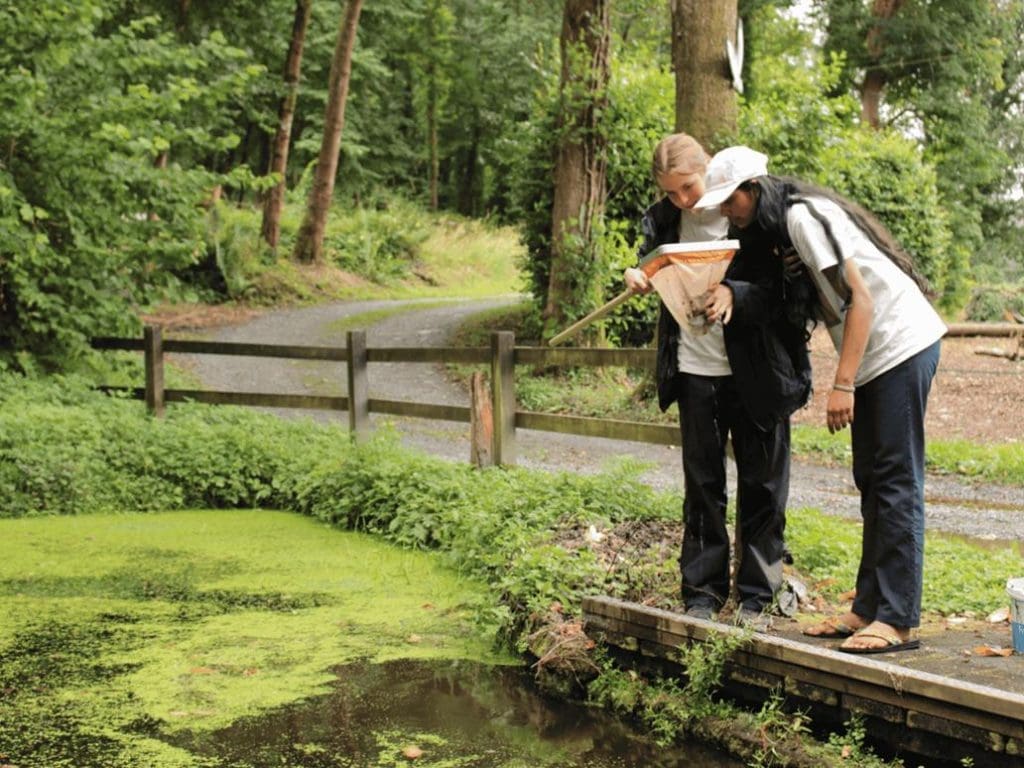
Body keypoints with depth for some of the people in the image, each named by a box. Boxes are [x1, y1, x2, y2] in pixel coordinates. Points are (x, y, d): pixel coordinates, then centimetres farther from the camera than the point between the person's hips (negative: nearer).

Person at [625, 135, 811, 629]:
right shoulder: (663, 218, 0)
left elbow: (778, 286, -15)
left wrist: (734, 295, -33)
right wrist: (637, 278, -6)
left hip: (755, 370, -3)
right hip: (696, 369, 3)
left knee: (761, 485, 6)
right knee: (702, 484, 10)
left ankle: (757, 596, 16)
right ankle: (702, 593, 18)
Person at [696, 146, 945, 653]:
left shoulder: (803, 216, -16)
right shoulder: (778, 231, 13)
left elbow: (861, 298, -21)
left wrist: (843, 384, -24)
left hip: (900, 345, -10)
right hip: (872, 357, 10)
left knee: (897, 483, -10)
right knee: (872, 483, 11)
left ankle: (898, 620, -9)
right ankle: (869, 607, 16)